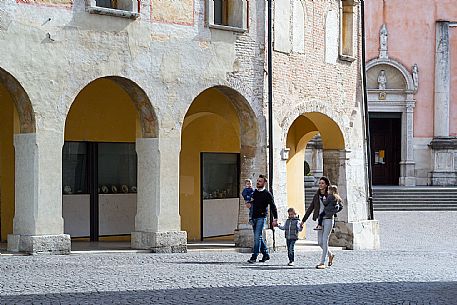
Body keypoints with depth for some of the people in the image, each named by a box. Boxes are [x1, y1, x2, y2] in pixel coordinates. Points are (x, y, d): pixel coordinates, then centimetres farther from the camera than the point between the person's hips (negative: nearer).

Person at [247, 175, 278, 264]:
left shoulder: (267, 194, -4)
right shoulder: (254, 192, 14)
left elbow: (273, 207, -4)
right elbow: (251, 203, 31)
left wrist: (275, 219, -9)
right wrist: (250, 202, 7)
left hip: (261, 217, -7)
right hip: (254, 217, 7)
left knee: (257, 237, -13)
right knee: (258, 237, 10)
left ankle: (254, 256, -15)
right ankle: (265, 254, 22)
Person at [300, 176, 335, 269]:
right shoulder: (316, 196, 11)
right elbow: (310, 208, 15)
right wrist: (303, 220, 14)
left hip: (328, 219, -5)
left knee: (325, 240, -10)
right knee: (320, 242, 5)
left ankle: (322, 262, -8)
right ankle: (330, 255, 31)